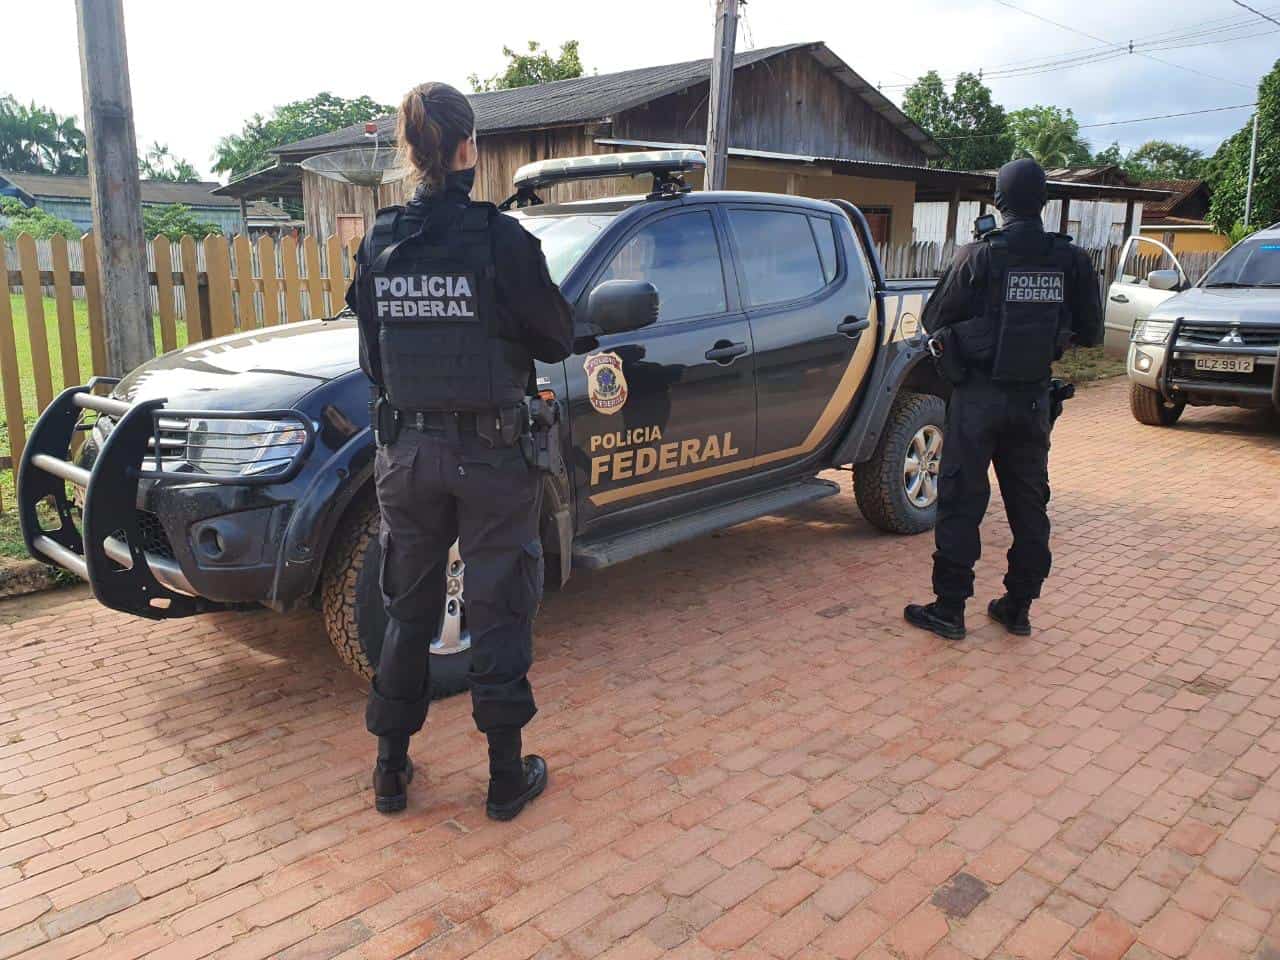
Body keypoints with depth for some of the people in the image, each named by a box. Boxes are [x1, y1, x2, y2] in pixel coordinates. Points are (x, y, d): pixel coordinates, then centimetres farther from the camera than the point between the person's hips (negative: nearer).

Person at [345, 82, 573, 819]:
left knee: (408, 609, 17)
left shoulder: (380, 244, -1)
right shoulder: (503, 240, -13)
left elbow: (373, 360, 6)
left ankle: (392, 770, 28)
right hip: (492, 454, -4)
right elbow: (556, 342, -4)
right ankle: (507, 776, 21)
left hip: (407, 451, 4)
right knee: (500, 614, 9)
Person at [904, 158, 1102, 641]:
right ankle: (1019, 607, 22)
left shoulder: (979, 257, -11)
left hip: (979, 395, -4)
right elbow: (1090, 333, 7)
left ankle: (949, 609, 6)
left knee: (961, 501, 3)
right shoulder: (1071, 260, -1)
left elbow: (933, 320, -5)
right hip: (1035, 397, 4)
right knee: (1029, 502, 14)